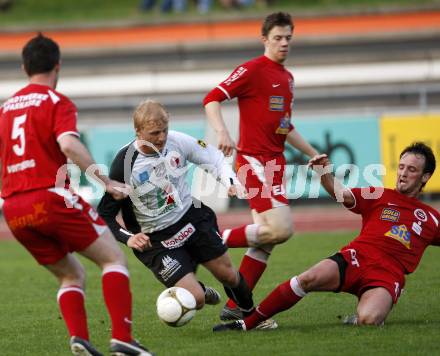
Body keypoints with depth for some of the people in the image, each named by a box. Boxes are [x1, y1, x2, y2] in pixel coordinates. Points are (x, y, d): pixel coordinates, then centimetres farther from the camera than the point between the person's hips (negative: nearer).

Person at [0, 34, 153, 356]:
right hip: (52, 198, -6)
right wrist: (104, 181, -17)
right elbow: (68, 144, -19)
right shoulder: (57, 102, -1)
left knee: (71, 274, 18)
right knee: (114, 258, 3)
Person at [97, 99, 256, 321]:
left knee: (228, 275, 10)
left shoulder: (177, 141, -13)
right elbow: (105, 215, -15)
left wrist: (230, 181, -14)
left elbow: (213, 159, 4)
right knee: (196, 299, -14)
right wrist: (128, 238, -29)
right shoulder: (124, 165, -23)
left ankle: (249, 313, 44)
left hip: (192, 219, 4)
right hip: (157, 241, -4)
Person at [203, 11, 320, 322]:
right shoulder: (253, 69, -7)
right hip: (255, 159, -9)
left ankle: (235, 308, 8)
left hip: (275, 162, 9)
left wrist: (313, 153, 29)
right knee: (281, 229, -22)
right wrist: (222, 133, -29)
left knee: (266, 240, 5)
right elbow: (212, 100, -13)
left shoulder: (287, 78, 20)